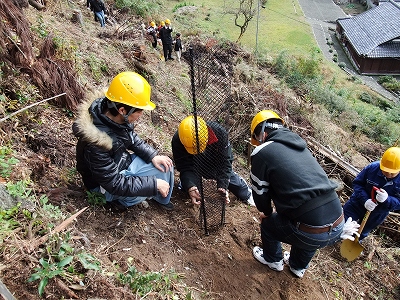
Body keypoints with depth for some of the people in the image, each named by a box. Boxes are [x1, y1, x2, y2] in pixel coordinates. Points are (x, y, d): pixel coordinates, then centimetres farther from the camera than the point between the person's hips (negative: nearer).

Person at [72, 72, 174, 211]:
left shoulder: (118, 118, -19)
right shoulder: (96, 143, -38)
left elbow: (132, 138, 2)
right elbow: (114, 183, -31)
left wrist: (153, 156, -12)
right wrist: (154, 184, -28)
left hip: (123, 161, 7)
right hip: (105, 182, -7)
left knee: (164, 165, -2)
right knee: (151, 188, -23)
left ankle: (163, 200, 24)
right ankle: (119, 200, 6)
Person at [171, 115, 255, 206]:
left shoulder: (219, 132, -38)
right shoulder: (177, 140, -37)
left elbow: (224, 161, -32)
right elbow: (185, 167, -34)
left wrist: (222, 186, -41)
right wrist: (190, 187, -52)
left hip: (215, 163, 0)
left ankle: (246, 195, 39)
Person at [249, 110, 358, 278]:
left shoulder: (262, 152, -8)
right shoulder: (300, 146, 14)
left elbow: (260, 193, 1)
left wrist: (267, 213, 23)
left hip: (311, 234, -6)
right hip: (337, 227, 6)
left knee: (268, 224, 22)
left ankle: (273, 260, 47)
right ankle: (298, 267, 60)